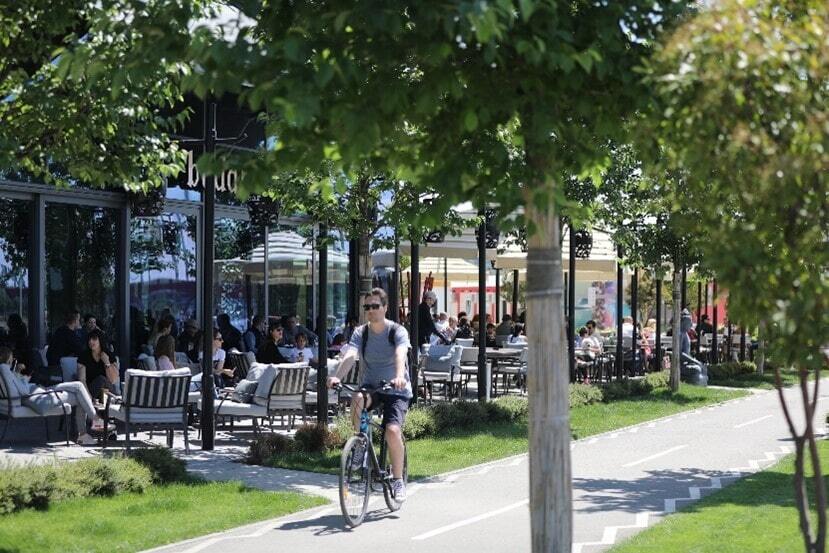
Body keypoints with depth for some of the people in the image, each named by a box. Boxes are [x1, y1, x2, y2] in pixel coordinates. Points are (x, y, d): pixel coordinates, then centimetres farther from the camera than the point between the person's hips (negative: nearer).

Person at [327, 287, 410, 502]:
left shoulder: (397, 331, -11)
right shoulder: (361, 333, -2)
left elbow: (400, 354, -31)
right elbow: (350, 356, -20)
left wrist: (399, 376, -52)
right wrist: (337, 377, -40)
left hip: (396, 390, -2)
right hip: (371, 387, 3)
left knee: (392, 430, -24)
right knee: (357, 399, -34)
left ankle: (398, 480, -5)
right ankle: (360, 443, -9)